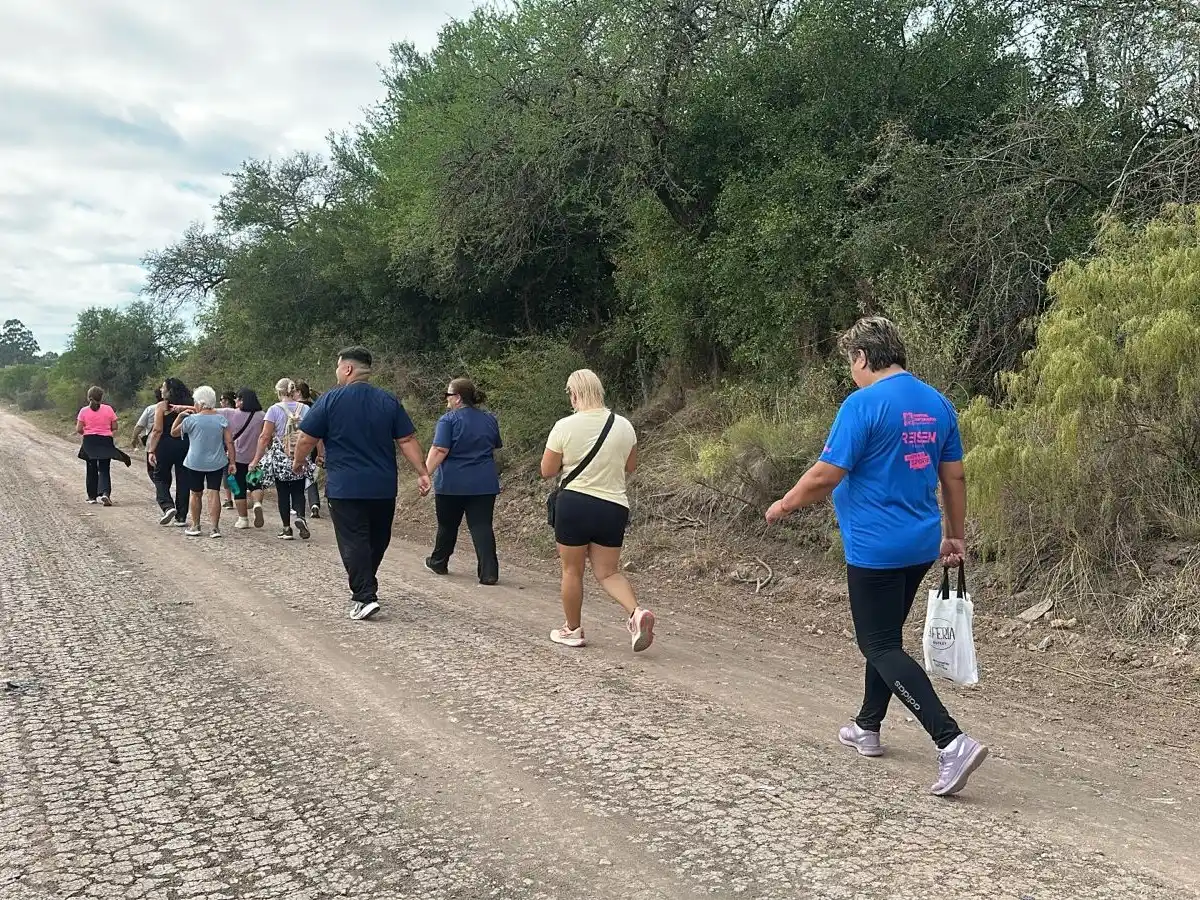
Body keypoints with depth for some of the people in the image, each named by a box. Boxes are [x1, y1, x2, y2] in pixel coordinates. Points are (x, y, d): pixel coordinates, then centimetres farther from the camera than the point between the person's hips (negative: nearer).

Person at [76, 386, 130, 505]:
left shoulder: (84, 411, -3)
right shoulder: (108, 409, -3)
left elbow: (78, 430, -6)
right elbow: (114, 428, -1)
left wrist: (87, 432, 14)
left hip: (89, 441, 1)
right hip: (105, 442, -1)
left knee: (91, 469, 12)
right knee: (104, 469, 1)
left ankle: (92, 496, 18)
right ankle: (105, 493, -20)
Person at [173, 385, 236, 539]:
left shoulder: (191, 420, -8)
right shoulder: (221, 419, -1)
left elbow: (173, 432, 7)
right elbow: (229, 442, -3)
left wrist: (180, 416, 12)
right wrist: (232, 462, -1)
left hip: (195, 463, -1)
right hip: (217, 463, 2)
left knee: (196, 494, 13)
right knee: (214, 493, 1)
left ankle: (195, 526, 22)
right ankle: (215, 527, -4)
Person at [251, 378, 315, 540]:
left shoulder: (274, 410, -7)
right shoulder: (305, 409, 2)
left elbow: (265, 437, -9)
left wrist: (256, 460, -5)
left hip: (280, 458, -2)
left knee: (283, 493, 8)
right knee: (298, 491, 10)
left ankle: (287, 528, 9)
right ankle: (300, 517, -16)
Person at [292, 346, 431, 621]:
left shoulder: (330, 400, -6)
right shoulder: (389, 402, 4)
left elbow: (307, 439, -4)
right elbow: (407, 441, 0)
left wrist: (298, 461, 14)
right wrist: (422, 472, 2)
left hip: (345, 487, -4)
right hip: (383, 487, 4)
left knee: (353, 542, -2)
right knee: (377, 540, 17)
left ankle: (364, 597, -10)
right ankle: (364, 586, 30)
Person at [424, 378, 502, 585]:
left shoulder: (449, 420, -10)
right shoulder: (489, 420, 7)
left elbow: (439, 451, -18)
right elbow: (495, 448, 19)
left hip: (452, 483, -3)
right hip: (484, 484, 3)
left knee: (447, 525, 14)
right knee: (482, 526, 0)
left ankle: (439, 563, 33)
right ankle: (489, 572, -9)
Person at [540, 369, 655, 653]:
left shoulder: (565, 427, -11)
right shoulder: (624, 425, 1)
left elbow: (547, 471, -4)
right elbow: (630, 466, 14)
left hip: (574, 503, -3)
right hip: (613, 507, 4)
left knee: (572, 570, 13)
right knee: (608, 571, 13)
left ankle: (572, 630, 24)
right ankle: (636, 613, -11)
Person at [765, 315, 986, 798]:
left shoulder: (863, 404, -16)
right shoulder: (938, 403, 6)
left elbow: (826, 475, -18)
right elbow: (954, 477, 10)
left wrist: (784, 505, -1)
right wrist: (955, 538, 19)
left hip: (875, 549, -8)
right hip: (921, 545, 8)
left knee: (881, 646, -2)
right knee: (885, 636, 22)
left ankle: (953, 742, -13)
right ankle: (867, 728, 36)